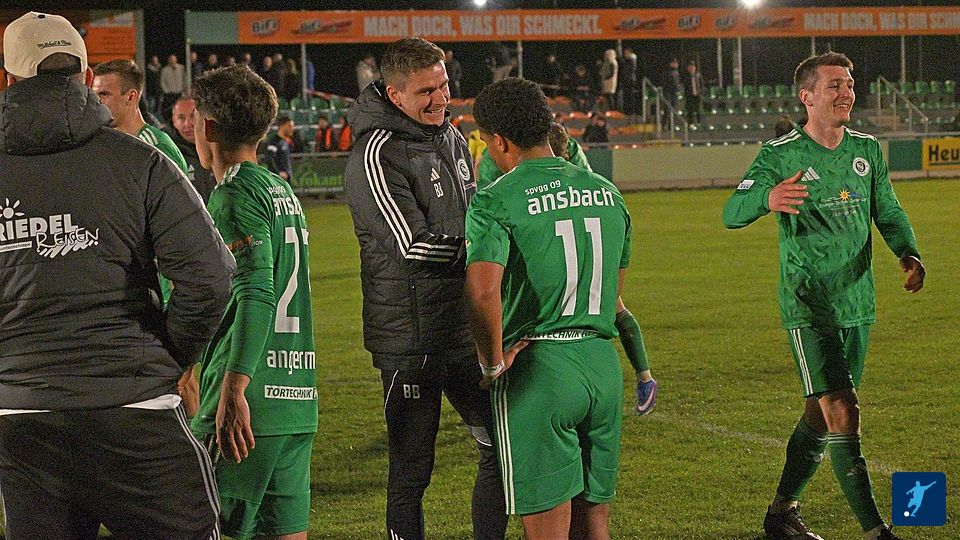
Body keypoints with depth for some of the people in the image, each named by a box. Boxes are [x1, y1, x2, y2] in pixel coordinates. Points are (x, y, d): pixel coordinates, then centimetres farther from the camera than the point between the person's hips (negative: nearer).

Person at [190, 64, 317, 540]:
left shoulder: (237, 194, -9)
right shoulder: (282, 191, 19)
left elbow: (256, 294, -20)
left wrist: (234, 390, -25)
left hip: (252, 394, -9)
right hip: (298, 396, 9)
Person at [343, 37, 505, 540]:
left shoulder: (451, 136, 11)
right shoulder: (376, 155, -15)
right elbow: (415, 248, -21)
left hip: (467, 329, 8)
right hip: (411, 339, -8)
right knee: (411, 469, 1)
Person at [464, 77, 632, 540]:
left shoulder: (496, 201, -11)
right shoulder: (606, 192, 11)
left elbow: (482, 291, -25)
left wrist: (493, 363, -12)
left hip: (535, 368, -6)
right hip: (603, 360, 6)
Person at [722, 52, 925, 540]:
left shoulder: (867, 149, 8)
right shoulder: (781, 155, -9)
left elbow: (888, 211, 15)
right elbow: (732, 214, -17)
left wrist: (908, 253, -6)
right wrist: (767, 197, -41)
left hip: (858, 303, 6)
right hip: (808, 306, -6)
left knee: (820, 414, 15)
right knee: (843, 412, -14)